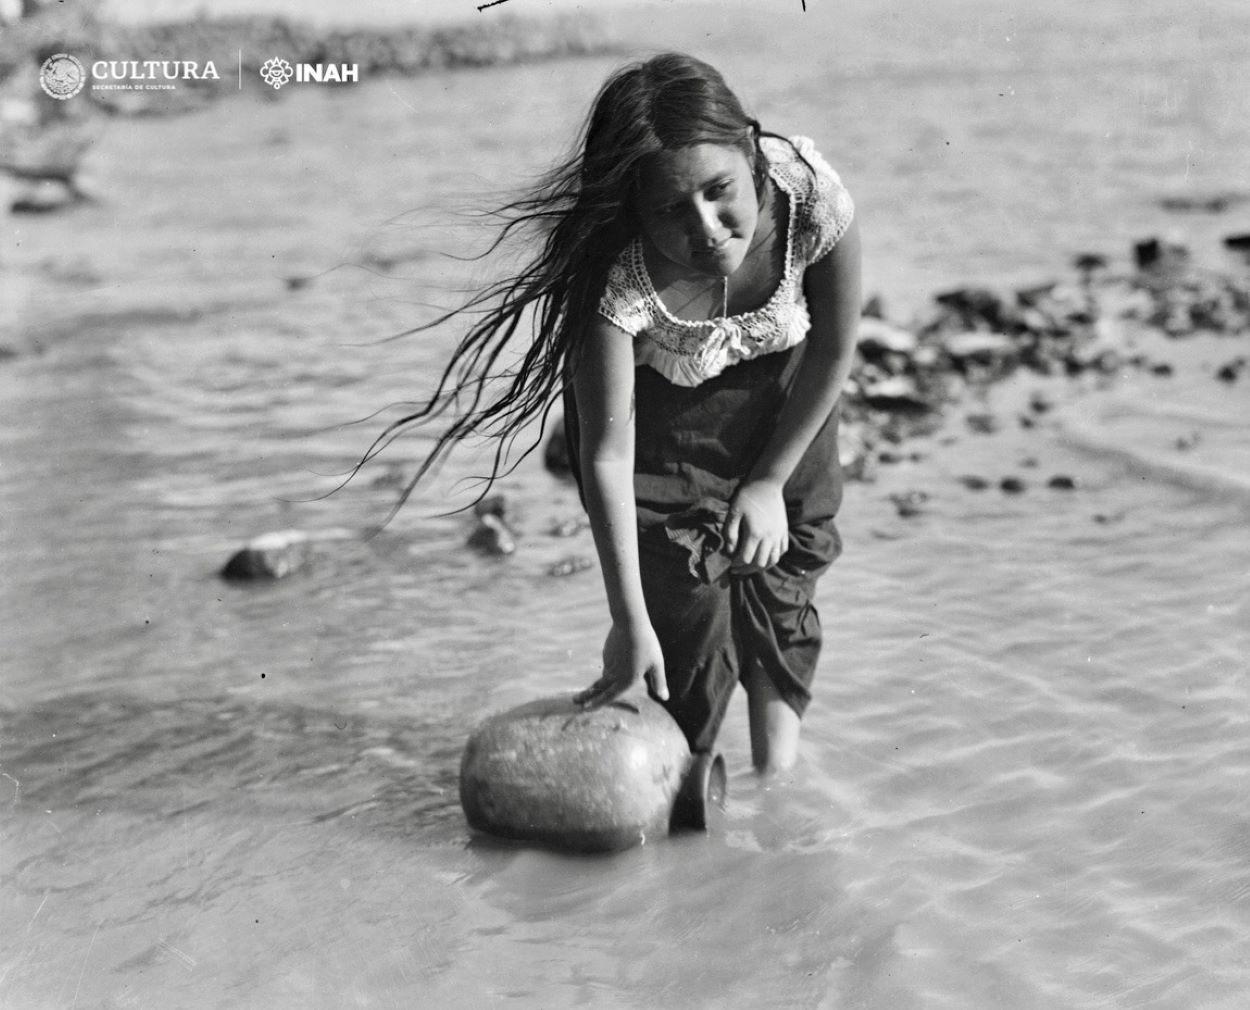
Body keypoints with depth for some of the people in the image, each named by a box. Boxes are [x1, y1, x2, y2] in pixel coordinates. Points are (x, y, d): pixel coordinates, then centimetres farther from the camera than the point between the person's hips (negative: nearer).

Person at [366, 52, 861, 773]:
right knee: (683, 588, -10)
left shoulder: (810, 196, -36)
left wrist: (770, 481, -10)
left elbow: (835, 349, -17)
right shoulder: (615, 279, -41)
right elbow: (607, 449, -35)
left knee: (784, 571, 1)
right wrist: (629, 624, -35)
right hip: (658, 395, -2)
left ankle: (777, 784, 14)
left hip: (779, 377, 3)